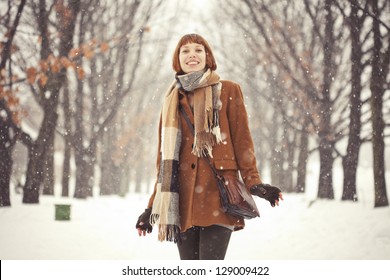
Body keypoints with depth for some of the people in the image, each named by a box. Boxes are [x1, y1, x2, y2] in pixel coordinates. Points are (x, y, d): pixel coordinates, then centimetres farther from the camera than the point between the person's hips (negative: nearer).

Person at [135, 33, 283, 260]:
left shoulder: (228, 91, 8)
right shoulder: (173, 100, 17)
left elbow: (242, 140, 4)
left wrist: (253, 182, -11)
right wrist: (154, 206, 16)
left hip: (217, 193, -3)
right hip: (183, 198, 4)